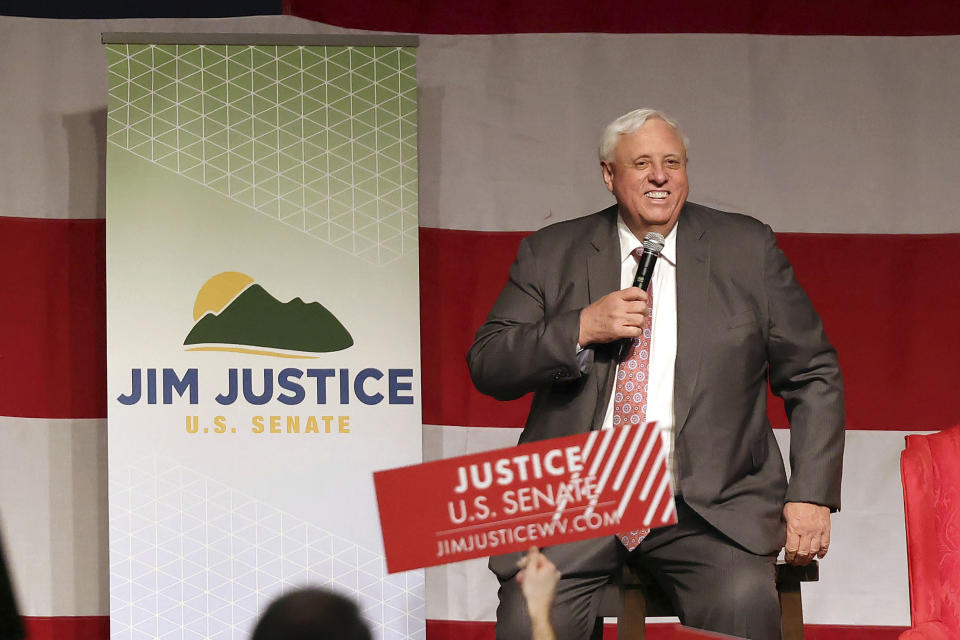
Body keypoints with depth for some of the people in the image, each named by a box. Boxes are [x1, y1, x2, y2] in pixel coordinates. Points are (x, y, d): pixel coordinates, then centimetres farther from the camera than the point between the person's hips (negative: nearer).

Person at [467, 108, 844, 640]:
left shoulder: (747, 250, 9)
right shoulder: (552, 254, 11)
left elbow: (813, 376, 10)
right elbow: (487, 366, 6)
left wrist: (811, 497, -1)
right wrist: (582, 328, -10)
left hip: (708, 502, -1)